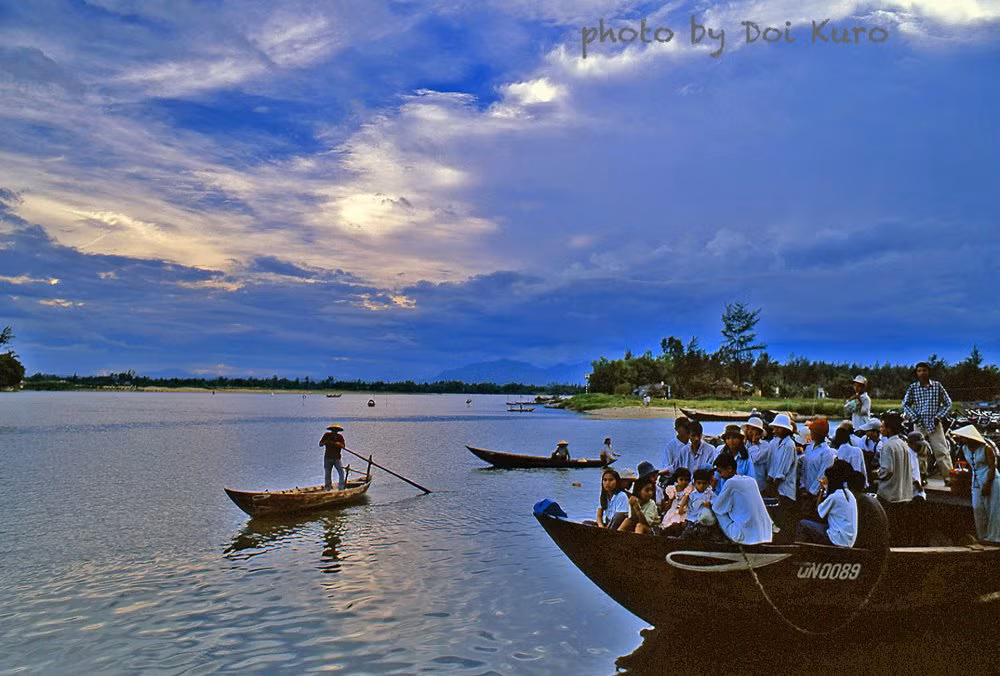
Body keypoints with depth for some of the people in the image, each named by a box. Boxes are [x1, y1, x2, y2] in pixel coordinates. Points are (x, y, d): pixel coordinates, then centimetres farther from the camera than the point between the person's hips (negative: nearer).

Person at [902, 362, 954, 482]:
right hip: (919, 424, 1)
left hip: (934, 424, -1)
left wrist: (939, 417, -4)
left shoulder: (937, 386, 1)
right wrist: (914, 417, -3)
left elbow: (947, 403, 6)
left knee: (942, 452, -5)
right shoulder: (913, 388, 3)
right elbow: (905, 404, 9)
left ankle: (948, 477, 0)